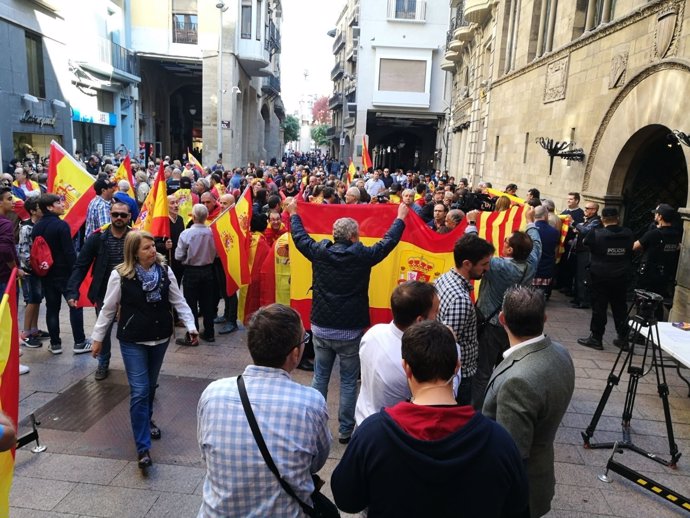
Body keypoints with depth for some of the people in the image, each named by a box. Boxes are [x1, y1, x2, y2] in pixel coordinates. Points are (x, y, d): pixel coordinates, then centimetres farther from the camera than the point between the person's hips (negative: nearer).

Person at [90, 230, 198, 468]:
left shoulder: (165, 270, -4)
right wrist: (97, 337, 2)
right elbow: (108, 309, -3)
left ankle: (146, 420, 46)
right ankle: (142, 447, 3)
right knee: (139, 391, -5)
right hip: (132, 341, -3)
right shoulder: (120, 275, -12)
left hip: (160, 337, 4)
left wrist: (190, 325, -6)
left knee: (151, 385, 19)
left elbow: (178, 301, 1)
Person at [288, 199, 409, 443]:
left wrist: (293, 213, 29)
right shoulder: (363, 255, -11)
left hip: (321, 329, 3)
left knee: (320, 377, 15)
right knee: (348, 382, 10)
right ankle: (345, 430, 19)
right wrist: (401, 216, 17)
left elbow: (300, 237, 12)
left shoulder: (320, 252, -5)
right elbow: (388, 242, 2)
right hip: (350, 331, -3)